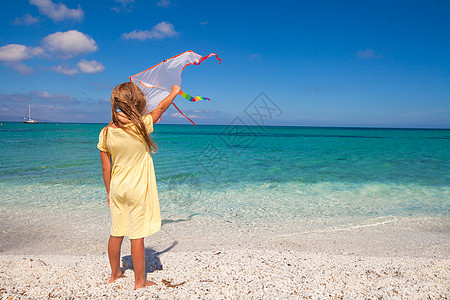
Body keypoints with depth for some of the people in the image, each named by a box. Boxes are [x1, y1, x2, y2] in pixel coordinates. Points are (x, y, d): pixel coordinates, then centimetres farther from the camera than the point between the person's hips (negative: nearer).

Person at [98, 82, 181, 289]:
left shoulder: (106, 133, -4)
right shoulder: (141, 126, -16)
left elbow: (105, 168, 3)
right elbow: (160, 109, 3)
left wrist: (109, 192, 16)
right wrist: (174, 92, 20)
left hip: (117, 188, 5)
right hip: (138, 189, -4)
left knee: (116, 233, 16)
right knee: (137, 236, 5)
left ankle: (115, 274, 34)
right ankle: (139, 281, 19)